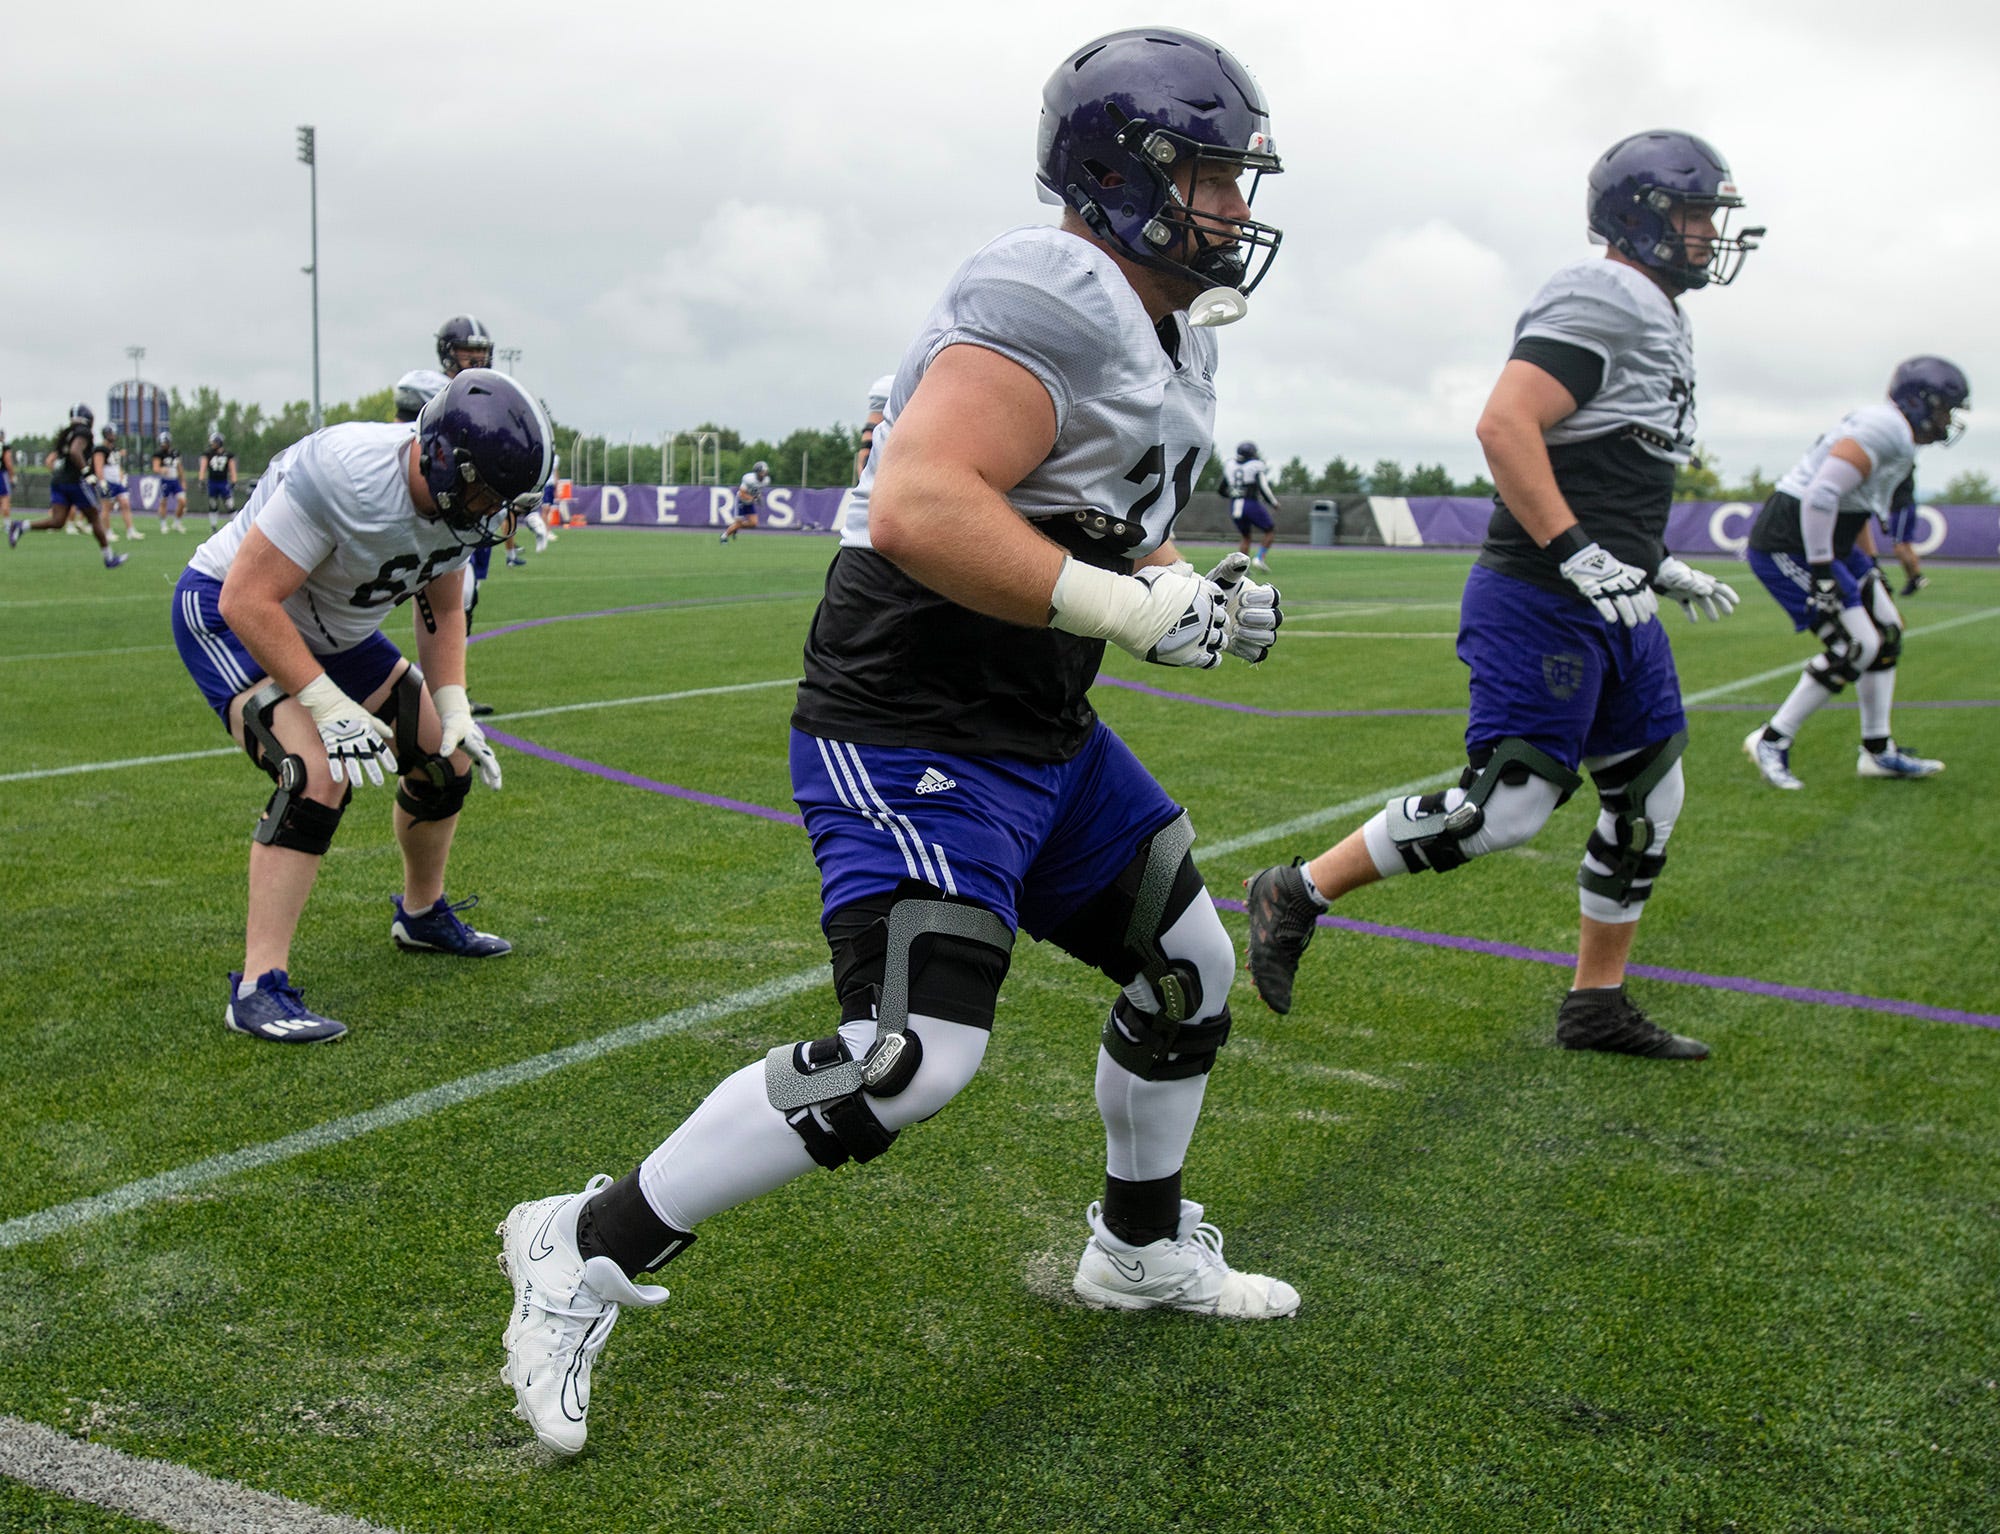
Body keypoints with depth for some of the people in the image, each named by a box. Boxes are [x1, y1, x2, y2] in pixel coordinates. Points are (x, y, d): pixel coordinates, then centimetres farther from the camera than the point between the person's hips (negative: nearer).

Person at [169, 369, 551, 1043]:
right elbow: (249, 601, -33)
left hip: (332, 630, 8)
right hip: (228, 614, -8)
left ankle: (422, 913, 37)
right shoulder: (347, 475, -36)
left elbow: (442, 610, 7)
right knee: (318, 776, -28)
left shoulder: (456, 500, -10)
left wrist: (453, 709, -5)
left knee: (446, 760, 10)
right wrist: (329, 706, -33)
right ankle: (258, 988, -22)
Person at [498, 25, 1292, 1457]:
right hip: (914, 733, -11)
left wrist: (1197, 592, 6)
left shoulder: (1165, 338, 15)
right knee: (910, 1054, -19)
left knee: (1189, 964, 17)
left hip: (1043, 735, 11)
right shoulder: (1049, 302, -19)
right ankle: (588, 1252, -3)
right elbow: (920, 509, -32)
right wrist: (1129, 607, -27)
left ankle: (1143, 1249, 39)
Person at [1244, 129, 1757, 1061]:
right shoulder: (1601, 303, -13)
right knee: (1509, 802, -12)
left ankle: (1597, 1003, 22)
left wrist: (1657, 568, 20)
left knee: (1647, 796, 12)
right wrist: (1579, 556, -27)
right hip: (1541, 602, -11)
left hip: (1610, 605, 11)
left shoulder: (1655, 322, 20)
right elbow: (1505, 425, -25)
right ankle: (1299, 894, 1)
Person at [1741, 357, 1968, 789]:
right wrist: (1823, 573, -24)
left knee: (1887, 634, 14)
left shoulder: (1891, 433, 16)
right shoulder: (1887, 429, -18)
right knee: (1856, 647, -12)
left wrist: (1870, 567, 26)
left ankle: (1879, 751, 22)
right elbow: (1821, 497, -27)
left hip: (1824, 544, 11)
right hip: (1789, 546, -11)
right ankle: (1772, 742, -2)